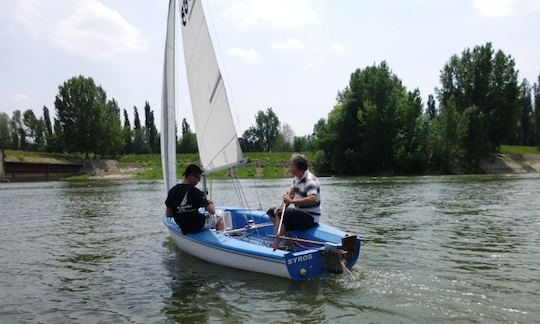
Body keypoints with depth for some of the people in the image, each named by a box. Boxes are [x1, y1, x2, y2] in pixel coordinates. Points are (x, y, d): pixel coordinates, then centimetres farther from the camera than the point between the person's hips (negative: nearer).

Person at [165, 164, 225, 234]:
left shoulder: (173, 191, -3)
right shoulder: (195, 192, -20)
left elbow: (168, 214, 2)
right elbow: (212, 211, -17)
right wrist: (210, 203, 4)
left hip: (183, 228, 6)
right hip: (198, 226, -6)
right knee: (220, 219, 19)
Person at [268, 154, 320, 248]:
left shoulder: (310, 181, -21)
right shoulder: (297, 178, 9)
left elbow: (312, 199, -36)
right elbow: (289, 195, 12)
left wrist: (292, 201, -32)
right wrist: (282, 205, -6)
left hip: (310, 218, -10)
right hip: (299, 212, 10)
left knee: (280, 215, -29)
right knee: (271, 212, 13)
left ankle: (275, 246, -26)